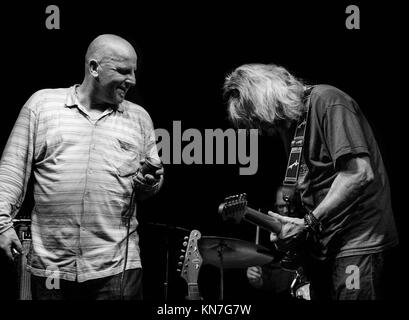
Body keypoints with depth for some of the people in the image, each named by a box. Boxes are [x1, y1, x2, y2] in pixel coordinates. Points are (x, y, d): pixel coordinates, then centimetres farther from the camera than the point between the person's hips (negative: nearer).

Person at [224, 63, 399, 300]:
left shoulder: (326, 101, -13)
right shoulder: (291, 125, 15)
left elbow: (360, 173, -22)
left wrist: (308, 222, -18)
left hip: (359, 240, -9)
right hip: (322, 245, 9)